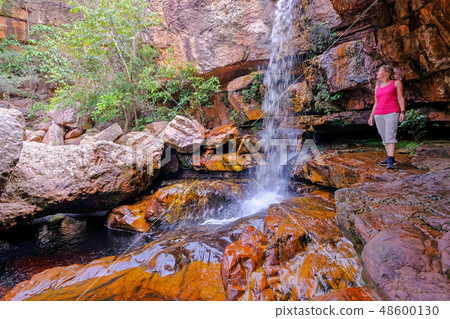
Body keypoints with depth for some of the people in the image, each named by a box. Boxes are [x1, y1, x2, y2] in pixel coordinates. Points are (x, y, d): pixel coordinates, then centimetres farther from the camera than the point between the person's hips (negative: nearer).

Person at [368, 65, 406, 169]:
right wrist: (371, 116, 13)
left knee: (390, 136, -18)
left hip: (392, 113, -5)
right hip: (379, 115, 6)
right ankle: (391, 158, 15)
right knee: (385, 138, 6)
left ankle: (390, 161, -26)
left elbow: (401, 98, 0)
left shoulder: (396, 83, 6)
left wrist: (402, 112, -11)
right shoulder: (378, 87, 19)